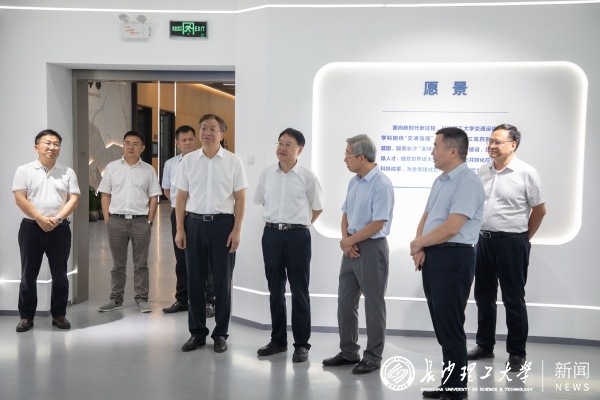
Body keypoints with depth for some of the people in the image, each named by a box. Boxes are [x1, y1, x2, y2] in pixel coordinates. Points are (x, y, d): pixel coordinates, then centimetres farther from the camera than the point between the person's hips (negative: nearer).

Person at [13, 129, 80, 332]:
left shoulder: (68, 172, 7)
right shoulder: (24, 170, 2)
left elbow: (73, 199, 1)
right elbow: (20, 199, -6)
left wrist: (57, 219, -13)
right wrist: (40, 219, -14)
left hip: (60, 228, 1)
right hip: (31, 227, -1)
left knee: (60, 274, 6)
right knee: (29, 274, 5)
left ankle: (59, 315, 17)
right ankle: (26, 316, 15)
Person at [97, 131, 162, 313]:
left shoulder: (148, 170, 3)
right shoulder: (112, 167, 5)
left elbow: (154, 198, 4)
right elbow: (105, 195, 7)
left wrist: (149, 221, -2)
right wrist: (107, 220, 0)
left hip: (141, 221, -1)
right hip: (117, 221, 1)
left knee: (141, 263, 6)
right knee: (118, 263, 10)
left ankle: (142, 299, 14)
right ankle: (116, 299, 19)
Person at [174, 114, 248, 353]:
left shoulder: (233, 161, 0)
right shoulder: (188, 160, 6)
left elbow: (240, 198, -1)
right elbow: (181, 197, 7)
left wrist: (236, 230, -8)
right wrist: (180, 229, 0)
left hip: (223, 223, -2)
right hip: (194, 223, 2)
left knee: (222, 281, 5)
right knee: (195, 280, 8)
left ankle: (221, 333, 19)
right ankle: (197, 332, 22)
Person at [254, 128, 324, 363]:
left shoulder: (307, 176, -5)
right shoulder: (266, 174, 4)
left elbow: (318, 208, 5)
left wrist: (299, 223, 6)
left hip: (297, 235, -3)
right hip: (271, 234, 4)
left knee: (299, 292, 4)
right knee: (275, 290, 12)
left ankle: (301, 344, 14)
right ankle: (278, 340, 25)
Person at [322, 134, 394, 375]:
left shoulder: (381, 184, -17)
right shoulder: (354, 182, 9)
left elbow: (377, 224, -21)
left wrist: (350, 240, -11)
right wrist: (345, 240, -3)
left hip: (372, 248, -8)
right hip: (351, 247, 9)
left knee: (373, 305, 4)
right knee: (345, 301, 14)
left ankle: (373, 357, 18)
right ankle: (348, 352, 28)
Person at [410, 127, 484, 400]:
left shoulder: (468, 181, -15)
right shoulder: (440, 181, 15)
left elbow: (451, 227, -22)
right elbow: (426, 217, 18)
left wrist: (418, 243, -7)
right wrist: (420, 249, 0)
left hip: (453, 258, -9)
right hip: (433, 257, 9)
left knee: (451, 327, -2)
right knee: (441, 325, 16)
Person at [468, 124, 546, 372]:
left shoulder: (526, 173, -9)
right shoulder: (483, 172, 6)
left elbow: (539, 210, -2)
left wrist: (523, 238, 6)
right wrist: (480, 234, 13)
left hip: (511, 242, -5)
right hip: (484, 240, 6)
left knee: (513, 299, 4)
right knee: (483, 296, 14)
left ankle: (517, 352, 17)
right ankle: (484, 345, 28)